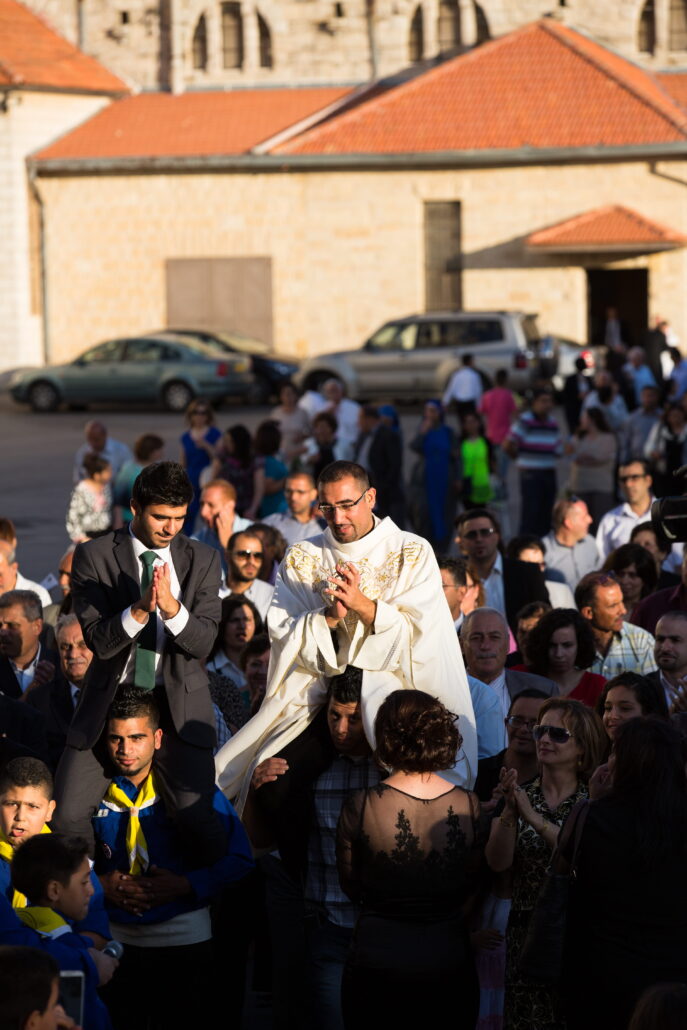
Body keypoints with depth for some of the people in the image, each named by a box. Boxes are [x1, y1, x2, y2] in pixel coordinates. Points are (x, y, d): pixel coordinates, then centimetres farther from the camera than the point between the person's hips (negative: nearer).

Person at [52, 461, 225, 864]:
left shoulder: (203, 560, 2)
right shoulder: (94, 557, -3)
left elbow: (202, 643, -5)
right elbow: (99, 642, -10)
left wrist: (173, 608, -25)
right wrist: (140, 609, -28)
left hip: (178, 701, 0)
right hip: (110, 696, 0)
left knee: (197, 816, -11)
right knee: (69, 814, -4)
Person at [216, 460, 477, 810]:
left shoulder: (413, 554, 4)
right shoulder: (300, 559, 11)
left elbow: (420, 633, -4)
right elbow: (282, 634, 4)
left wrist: (362, 605, -16)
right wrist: (330, 617, -14)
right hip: (315, 687, 2)